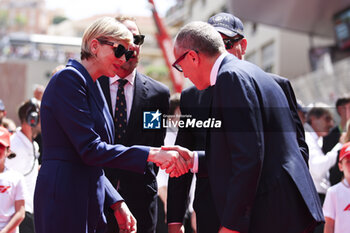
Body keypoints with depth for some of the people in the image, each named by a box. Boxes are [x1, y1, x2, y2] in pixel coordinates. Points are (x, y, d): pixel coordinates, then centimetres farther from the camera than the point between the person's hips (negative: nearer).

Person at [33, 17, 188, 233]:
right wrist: (151, 154, -20)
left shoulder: (93, 85, 17)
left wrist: (117, 203, 10)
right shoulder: (69, 78, -10)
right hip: (65, 199, -9)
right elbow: (90, 149, -18)